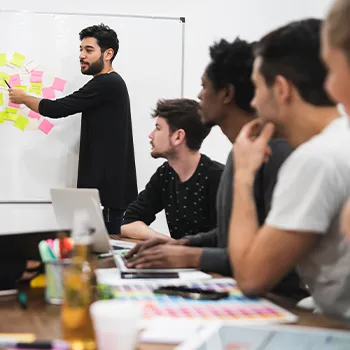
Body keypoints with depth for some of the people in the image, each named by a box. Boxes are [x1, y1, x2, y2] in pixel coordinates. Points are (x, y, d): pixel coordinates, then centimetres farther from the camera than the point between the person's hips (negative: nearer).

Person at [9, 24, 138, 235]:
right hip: (105, 185, 10)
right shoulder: (109, 84, 19)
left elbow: (57, 109, -14)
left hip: (109, 188, -10)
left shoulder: (106, 84, -13)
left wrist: (22, 98, 2)